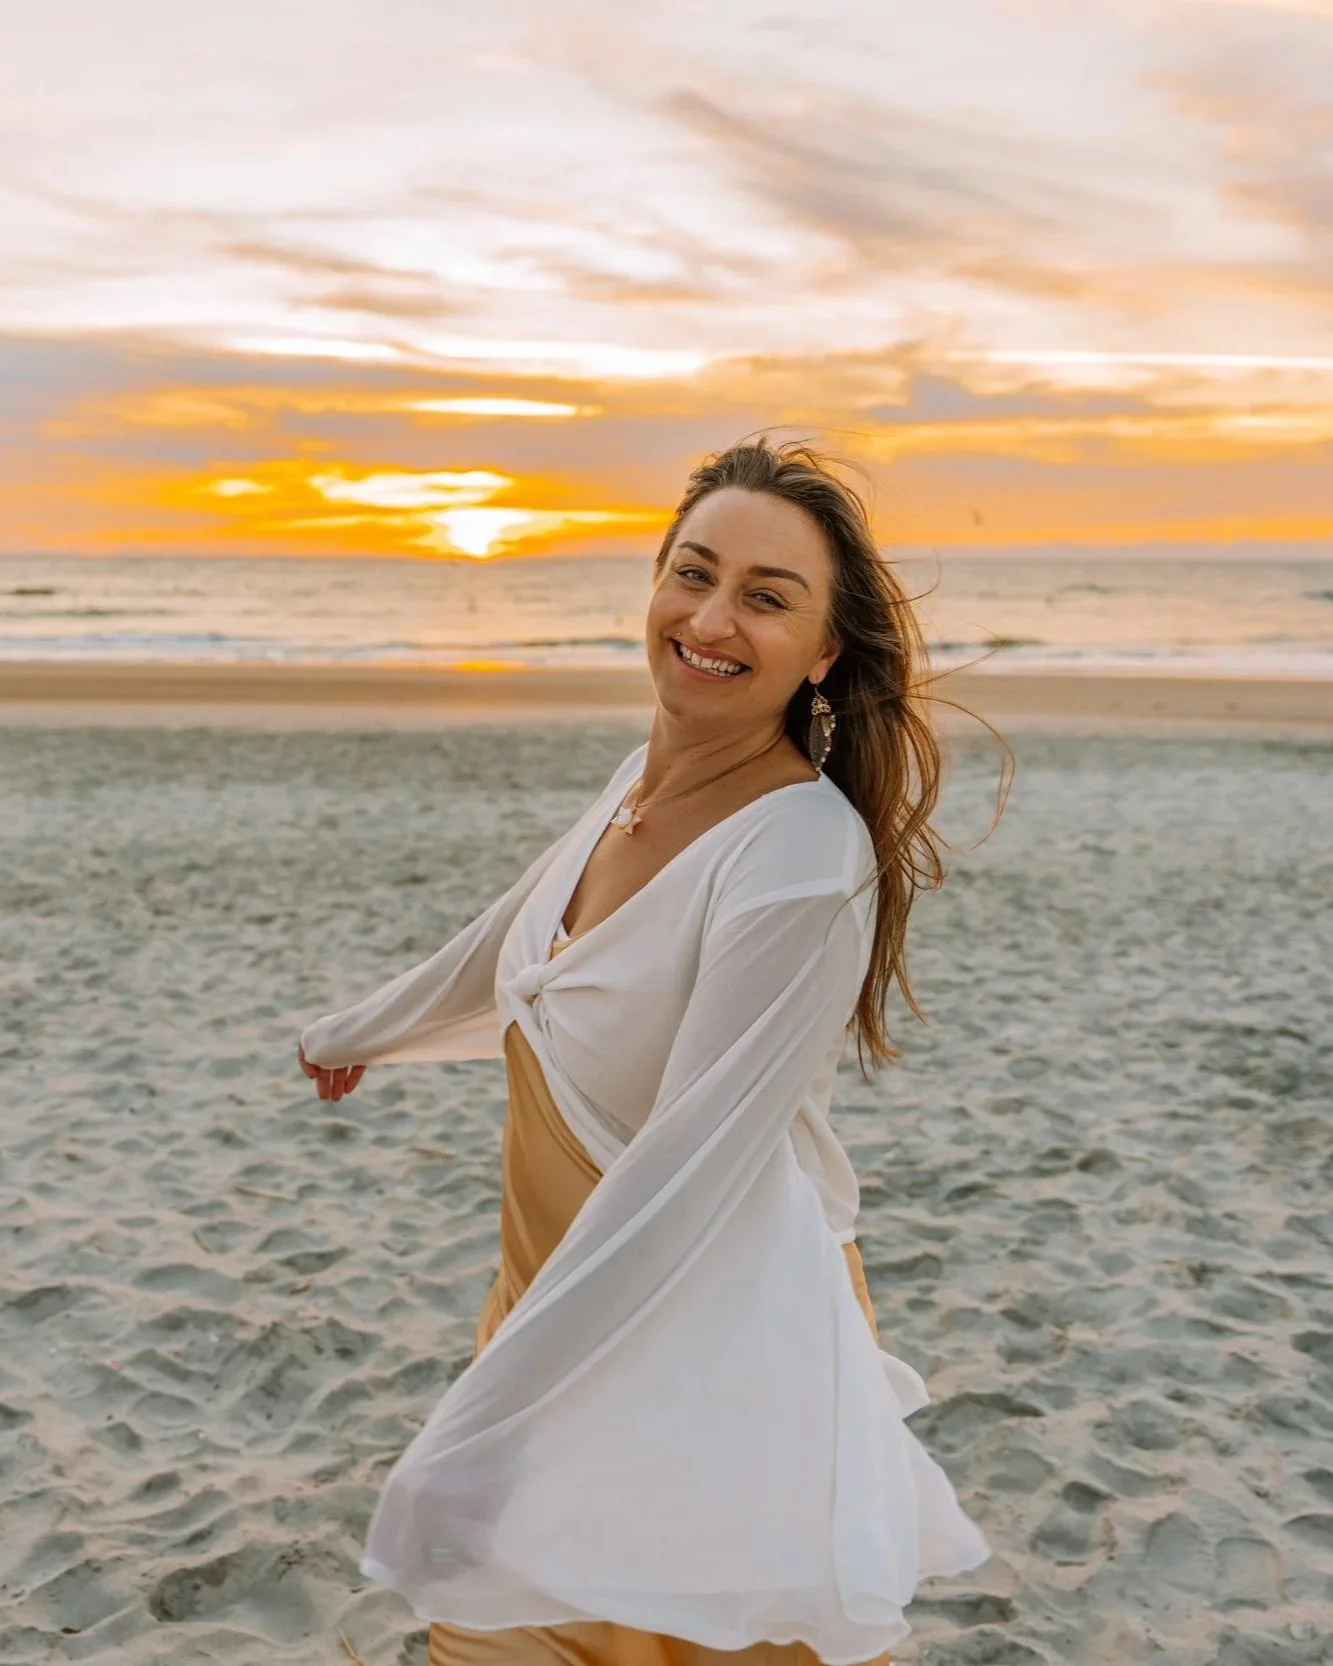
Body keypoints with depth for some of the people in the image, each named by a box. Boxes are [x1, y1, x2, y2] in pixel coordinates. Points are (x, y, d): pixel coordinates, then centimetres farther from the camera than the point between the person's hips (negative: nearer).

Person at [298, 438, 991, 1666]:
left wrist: (479, 1429, -26)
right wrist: (369, 1029, 34)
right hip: (576, 1287, 8)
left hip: (714, 1323, -7)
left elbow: (688, 1172, -29)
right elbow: (524, 936, 17)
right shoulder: (658, 768, -2)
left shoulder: (804, 861, -27)